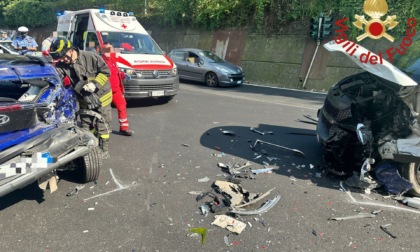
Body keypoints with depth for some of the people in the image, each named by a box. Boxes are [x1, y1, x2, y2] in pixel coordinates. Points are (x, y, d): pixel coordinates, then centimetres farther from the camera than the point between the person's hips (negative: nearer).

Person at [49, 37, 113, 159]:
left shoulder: (90, 57, -20)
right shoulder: (61, 65, -5)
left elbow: (105, 71, -16)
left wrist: (94, 84, -26)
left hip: (101, 97, -5)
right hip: (84, 100, 5)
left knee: (102, 125, 3)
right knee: (86, 127, 13)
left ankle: (104, 150, 15)